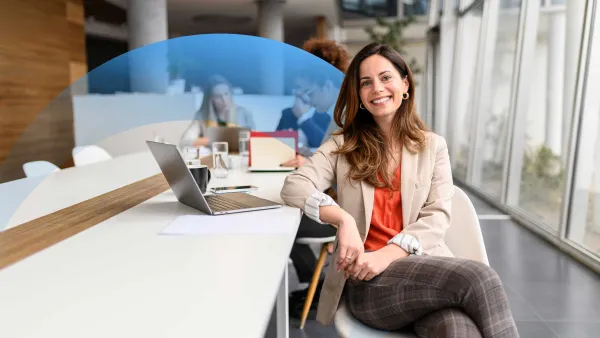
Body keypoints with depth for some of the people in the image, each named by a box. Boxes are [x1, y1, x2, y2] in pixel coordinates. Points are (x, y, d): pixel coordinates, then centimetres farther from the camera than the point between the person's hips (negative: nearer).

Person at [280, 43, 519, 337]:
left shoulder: (433, 146, 14)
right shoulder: (343, 144, 11)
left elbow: (437, 215, 1)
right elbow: (294, 187, -3)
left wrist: (387, 254, -16)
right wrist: (344, 219, -21)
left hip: (425, 267, 2)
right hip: (369, 280, -1)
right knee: (478, 278, -29)